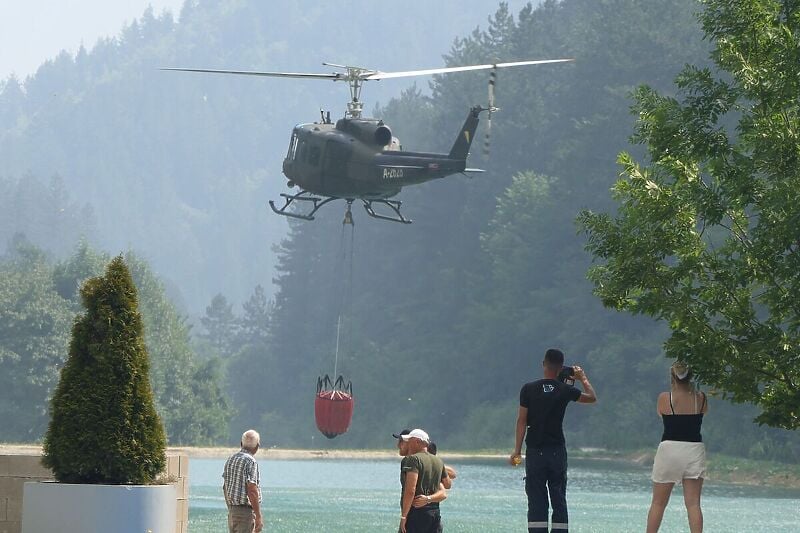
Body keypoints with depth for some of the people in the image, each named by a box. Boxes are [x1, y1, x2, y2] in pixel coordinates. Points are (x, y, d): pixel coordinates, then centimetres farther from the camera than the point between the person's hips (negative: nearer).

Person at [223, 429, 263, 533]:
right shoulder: (250, 462, -14)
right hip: (246, 511, -8)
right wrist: (258, 517, -17)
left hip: (231, 510, 8)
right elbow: (252, 491, -19)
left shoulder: (230, 460, 11)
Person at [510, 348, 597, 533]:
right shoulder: (565, 390, -2)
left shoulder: (528, 389, -4)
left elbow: (522, 421, -4)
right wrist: (583, 378, 29)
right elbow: (592, 398, 14)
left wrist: (517, 450, -1)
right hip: (557, 451, 1)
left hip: (535, 452, -1)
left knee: (536, 500, 0)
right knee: (559, 500, 6)